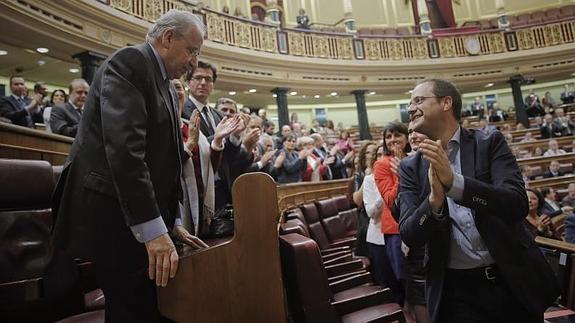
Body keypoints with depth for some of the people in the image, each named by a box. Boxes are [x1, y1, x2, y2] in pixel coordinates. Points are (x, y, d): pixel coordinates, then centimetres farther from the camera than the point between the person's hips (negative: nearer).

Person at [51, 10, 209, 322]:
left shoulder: (164, 85, 17)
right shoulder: (129, 62, -10)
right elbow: (124, 147, -24)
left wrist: (172, 221, 13)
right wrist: (153, 228, -25)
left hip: (142, 221, 9)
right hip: (115, 218, -9)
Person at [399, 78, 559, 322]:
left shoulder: (489, 144, -5)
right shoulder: (411, 167, -2)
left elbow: (518, 205, -17)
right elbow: (409, 236, -9)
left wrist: (453, 181, -30)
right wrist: (434, 199, -27)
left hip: (514, 281, 0)